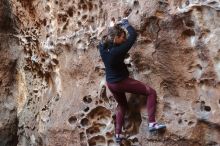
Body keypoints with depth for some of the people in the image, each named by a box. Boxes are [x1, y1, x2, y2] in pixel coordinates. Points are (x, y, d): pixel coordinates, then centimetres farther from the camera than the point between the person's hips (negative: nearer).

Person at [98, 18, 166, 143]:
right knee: (151, 92, 2)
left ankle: (118, 134, 31)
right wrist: (127, 24, -4)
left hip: (111, 83, 8)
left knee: (122, 106, 29)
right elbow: (133, 36, -21)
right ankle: (152, 123, -5)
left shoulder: (102, 46, -10)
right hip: (122, 82, -8)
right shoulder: (117, 51, -29)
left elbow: (107, 36, 14)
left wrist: (120, 26, 12)